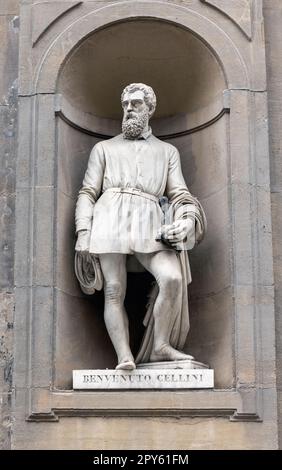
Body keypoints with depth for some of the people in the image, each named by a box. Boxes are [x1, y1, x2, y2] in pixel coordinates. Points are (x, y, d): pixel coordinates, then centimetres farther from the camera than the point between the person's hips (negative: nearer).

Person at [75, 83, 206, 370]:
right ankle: (124, 357, -13)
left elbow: (179, 194, 16)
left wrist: (189, 219, -7)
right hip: (109, 218, 0)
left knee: (173, 278, -21)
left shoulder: (167, 151, 26)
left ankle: (160, 347, -9)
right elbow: (87, 193, 14)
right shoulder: (104, 148, 22)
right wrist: (83, 234, -1)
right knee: (114, 291, -11)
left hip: (148, 222, 0)